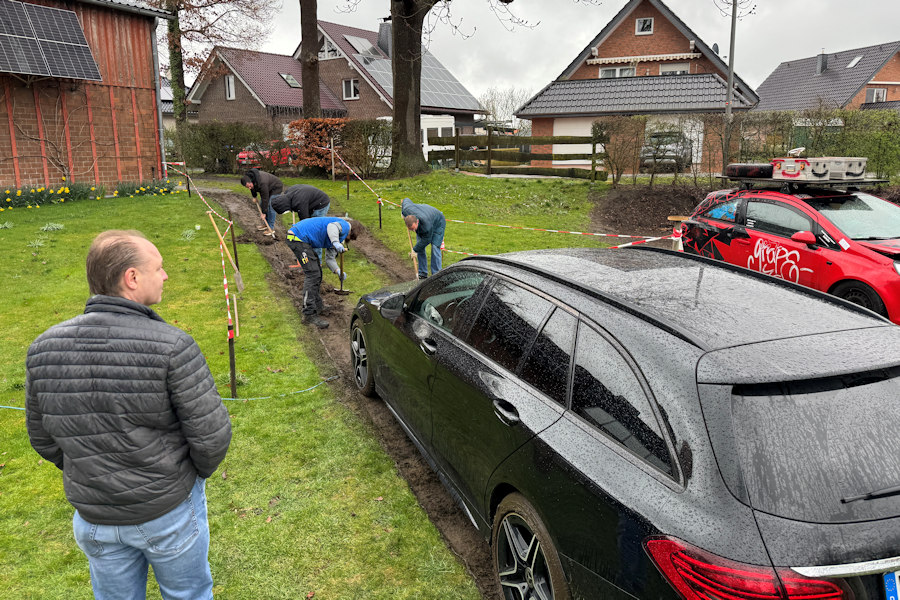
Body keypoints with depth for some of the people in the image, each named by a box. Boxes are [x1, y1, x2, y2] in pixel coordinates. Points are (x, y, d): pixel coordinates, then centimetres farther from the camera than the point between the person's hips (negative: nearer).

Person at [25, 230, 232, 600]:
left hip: (94, 517, 4)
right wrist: (200, 471, 0)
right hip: (170, 512, -4)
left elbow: (43, 438, 2)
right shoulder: (172, 347, -26)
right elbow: (211, 435, -23)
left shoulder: (44, 348, -11)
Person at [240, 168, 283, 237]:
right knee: (261, 205, 8)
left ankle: (271, 228, -11)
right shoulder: (248, 178, -17)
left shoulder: (262, 183, -42)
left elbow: (265, 198, -35)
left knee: (270, 207, -17)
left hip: (276, 188, -9)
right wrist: (254, 196, 12)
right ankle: (267, 224, 18)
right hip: (267, 189, 9)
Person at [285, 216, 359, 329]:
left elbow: (329, 258, 21)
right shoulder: (346, 226, -1)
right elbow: (332, 226, -25)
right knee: (312, 274, -13)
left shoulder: (337, 237, 27)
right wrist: (336, 243, -39)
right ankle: (309, 315, -14)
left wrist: (338, 271, 3)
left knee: (316, 273, 19)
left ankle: (317, 307, 30)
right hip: (298, 237, -11)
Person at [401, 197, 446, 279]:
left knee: (435, 248, -17)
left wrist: (415, 250, -19)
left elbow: (426, 240, -28)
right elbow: (406, 200, -9)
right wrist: (402, 212, 5)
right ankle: (422, 274, 6)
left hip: (437, 224, -6)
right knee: (420, 248, -1)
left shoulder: (426, 224, -47)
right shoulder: (406, 209, -34)